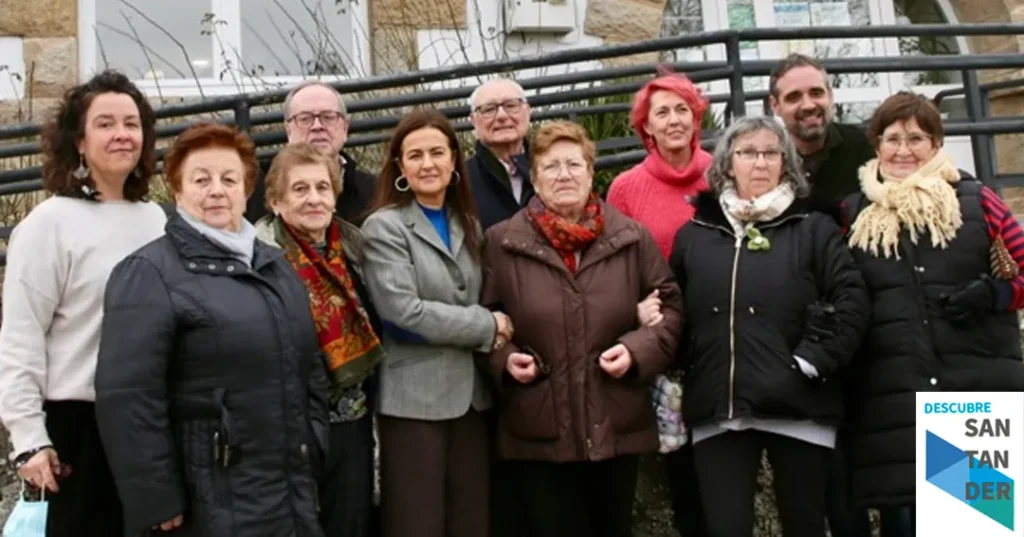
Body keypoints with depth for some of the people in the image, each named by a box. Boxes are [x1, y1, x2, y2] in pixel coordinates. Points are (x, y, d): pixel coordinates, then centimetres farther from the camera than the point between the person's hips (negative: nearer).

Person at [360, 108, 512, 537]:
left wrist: (495, 330, -2)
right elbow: (405, 311, -17)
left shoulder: (469, 224, 14)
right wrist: (487, 327, -11)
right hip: (413, 398, -6)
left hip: (469, 394, 6)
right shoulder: (384, 226, -6)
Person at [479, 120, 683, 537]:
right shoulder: (501, 242, 0)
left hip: (617, 429, 2)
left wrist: (638, 348, -9)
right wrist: (504, 359, -10)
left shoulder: (632, 238, 3)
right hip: (538, 435, -1)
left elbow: (669, 307, 8)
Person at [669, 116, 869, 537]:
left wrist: (812, 361, -12)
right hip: (718, 412, 2)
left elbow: (852, 299, -4)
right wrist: (677, 373, 4)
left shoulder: (814, 228, 5)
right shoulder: (695, 234, 12)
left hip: (798, 408, -1)